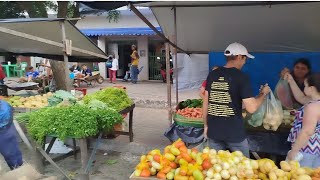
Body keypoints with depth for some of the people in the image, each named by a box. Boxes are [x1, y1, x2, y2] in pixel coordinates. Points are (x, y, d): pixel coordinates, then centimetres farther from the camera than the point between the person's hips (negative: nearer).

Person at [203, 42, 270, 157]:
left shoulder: (212, 74, 3)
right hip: (234, 132, -4)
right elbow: (251, 108, -14)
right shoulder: (241, 77, -11)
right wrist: (263, 93, 4)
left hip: (213, 131, 4)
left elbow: (205, 102, 7)